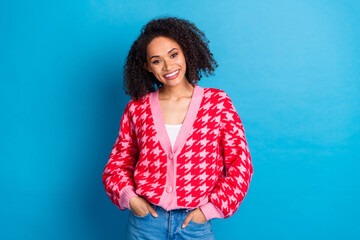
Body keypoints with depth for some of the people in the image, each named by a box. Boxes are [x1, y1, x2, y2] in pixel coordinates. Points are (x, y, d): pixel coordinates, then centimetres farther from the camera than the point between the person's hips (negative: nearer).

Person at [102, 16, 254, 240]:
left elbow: (240, 164, -4)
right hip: (145, 218, 1)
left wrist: (210, 208, -9)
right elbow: (118, 163, 8)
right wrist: (129, 198, -8)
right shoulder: (137, 108, -1)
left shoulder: (217, 102, -5)